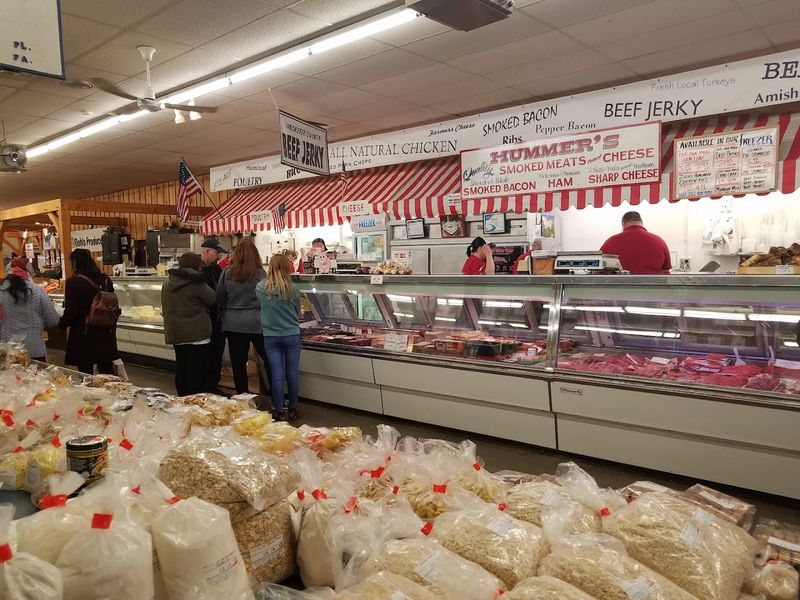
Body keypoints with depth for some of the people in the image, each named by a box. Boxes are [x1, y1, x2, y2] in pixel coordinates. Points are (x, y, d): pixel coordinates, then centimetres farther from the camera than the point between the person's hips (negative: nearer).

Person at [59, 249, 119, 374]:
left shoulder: (74, 282, -12)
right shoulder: (105, 280, 4)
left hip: (84, 336, -5)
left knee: (86, 375, 5)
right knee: (107, 371, 12)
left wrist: (60, 324, 5)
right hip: (106, 335, 5)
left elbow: (70, 313, -13)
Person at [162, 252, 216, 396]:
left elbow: (164, 308, 16)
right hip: (197, 334, -7)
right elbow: (213, 299, -5)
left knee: (181, 368, 16)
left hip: (175, 333, 7)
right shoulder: (197, 283, -16)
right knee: (196, 371, -1)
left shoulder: (168, 283, 7)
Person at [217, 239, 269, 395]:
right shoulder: (260, 274, -8)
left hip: (232, 324, 3)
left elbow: (220, 299, 7)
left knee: (238, 363, 9)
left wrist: (224, 316, 19)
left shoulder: (227, 273, 0)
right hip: (256, 323, -2)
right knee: (269, 361, 7)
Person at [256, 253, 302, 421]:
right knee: (292, 374, 9)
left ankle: (279, 412, 12)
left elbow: (259, 308, 10)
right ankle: (293, 410, 20)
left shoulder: (260, 288, -6)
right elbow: (298, 313, 5)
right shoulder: (293, 290, -9)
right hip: (292, 335, -1)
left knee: (277, 375, 5)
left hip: (270, 336, 1)